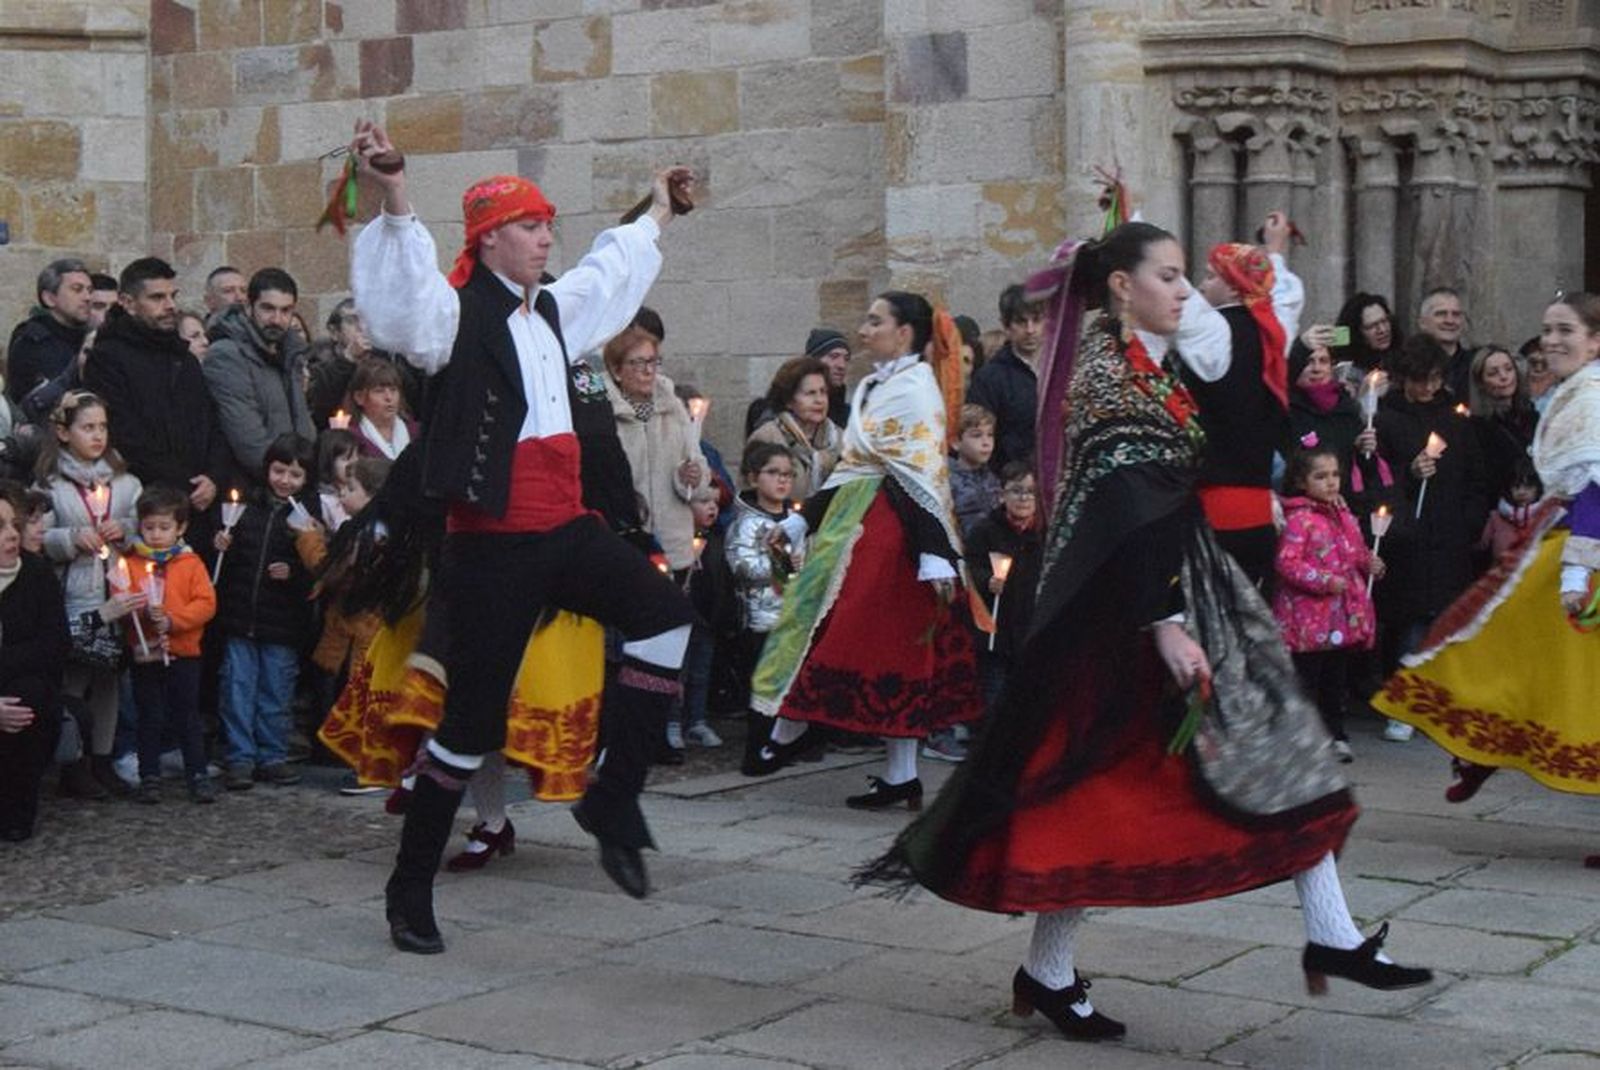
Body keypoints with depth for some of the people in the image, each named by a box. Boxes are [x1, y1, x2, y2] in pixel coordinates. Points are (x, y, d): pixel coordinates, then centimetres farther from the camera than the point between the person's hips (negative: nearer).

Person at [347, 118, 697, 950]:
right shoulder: (460, 314, -7)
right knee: (472, 718, -3)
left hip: (565, 530, 7)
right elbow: (410, 295, -29)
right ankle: (410, 888, 12)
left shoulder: (552, 309, 17)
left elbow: (613, 272, 36)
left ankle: (613, 797, -2)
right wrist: (394, 201, -43)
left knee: (666, 615, -14)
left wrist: (658, 211, 50)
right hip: (494, 545, -7)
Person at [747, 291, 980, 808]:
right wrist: (798, 522, 22)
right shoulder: (872, 387, 16)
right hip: (853, 526, 10)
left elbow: (925, 477, -19)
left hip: (888, 530, -10)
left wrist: (934, 553, -24)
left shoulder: (915, 388, -11)